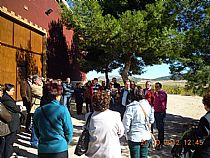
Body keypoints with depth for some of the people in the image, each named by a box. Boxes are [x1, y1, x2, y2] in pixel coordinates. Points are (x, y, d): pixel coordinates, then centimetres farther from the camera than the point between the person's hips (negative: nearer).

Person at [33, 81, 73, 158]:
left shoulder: (38, 111, -4)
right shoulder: (62, 109, -15)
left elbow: (36, 131, 5)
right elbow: (69, 130, -8)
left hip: (43, 149, 3)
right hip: (60, 149, -3)